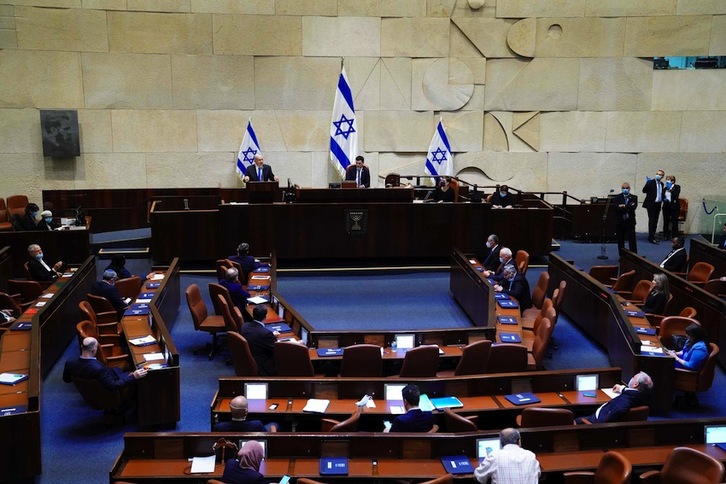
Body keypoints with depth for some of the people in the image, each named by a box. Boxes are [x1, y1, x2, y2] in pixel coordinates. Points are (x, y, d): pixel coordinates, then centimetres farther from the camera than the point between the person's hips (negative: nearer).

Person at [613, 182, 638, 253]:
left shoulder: (634, 197, 4)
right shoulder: (617, 197, 2)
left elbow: (633, 207, -14)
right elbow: (616, 207, -15)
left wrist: (623, 206, -16)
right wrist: (628, 207, -18)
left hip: (630, 221, -1)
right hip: (620, 222, 1)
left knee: (632, 240, -3)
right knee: (620, 240, 8)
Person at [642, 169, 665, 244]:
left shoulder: (661, 184, 12)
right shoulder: (651, 182, -9)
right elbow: (644, 191, -18)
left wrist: (663, 199, 7)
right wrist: (647, 183, -32)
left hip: (658, 205, 7)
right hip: (651, 204, -7)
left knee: (655, 221, 10)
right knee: (651, 221, -7)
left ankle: (652, 236, 17)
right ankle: (650, 238, -4)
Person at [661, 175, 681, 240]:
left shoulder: (677, 187, 0)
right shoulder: (665, 188, 11)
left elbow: (676, 195, -15)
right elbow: (663, 196, 12)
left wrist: (670, 189, -13)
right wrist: (664, 199, -9)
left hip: (674, 207, -4)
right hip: (666, 206, 4)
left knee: (674, 222, 0)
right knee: (666, 222, 1)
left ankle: (674, 236, 7)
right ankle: (666, 236, 8)